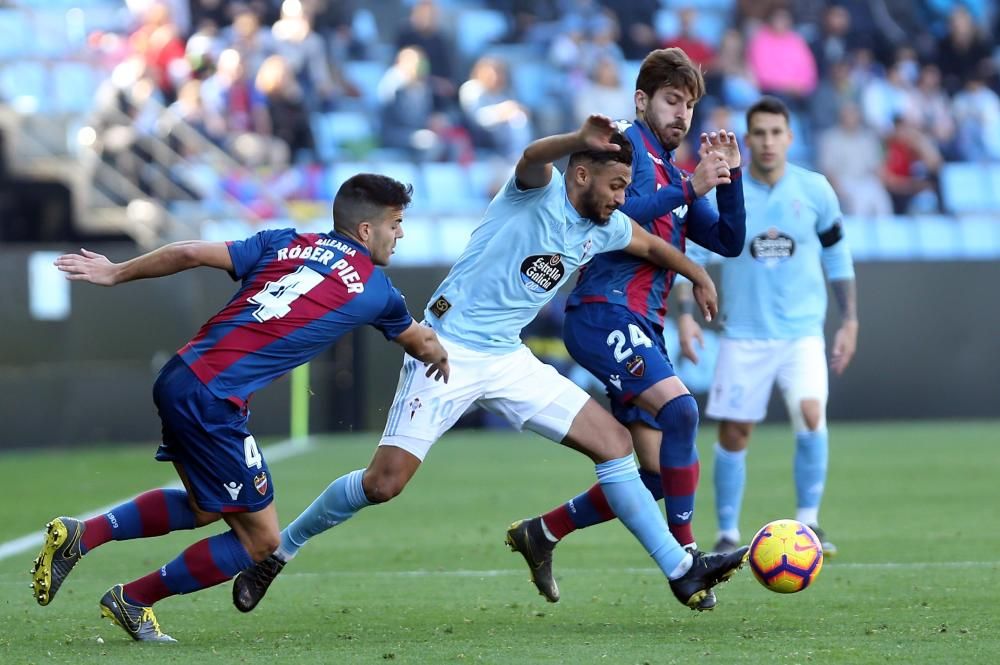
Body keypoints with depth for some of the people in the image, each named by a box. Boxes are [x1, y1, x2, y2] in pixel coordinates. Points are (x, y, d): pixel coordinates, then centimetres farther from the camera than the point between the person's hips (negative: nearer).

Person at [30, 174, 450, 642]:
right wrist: (439, 357, 48)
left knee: (204, 509, 28)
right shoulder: (375, 291, 3)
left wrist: (115, 272, 15)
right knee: (260, 540, 7)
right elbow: (419, 342, 24)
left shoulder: (284, 244, 13)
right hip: (212, 404, -7)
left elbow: (191, 253, 5)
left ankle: (79, 535, 18)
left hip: (178, 379, 7)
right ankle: (133, 601, 15)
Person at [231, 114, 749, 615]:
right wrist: (579, 140, -58)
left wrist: (699, 278, 41)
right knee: (383, 483, -12)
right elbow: (530, 158, -38)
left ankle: (681, 571, 2)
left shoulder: (605, 227, 8)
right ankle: (276, 551, 9)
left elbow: (653, 245, 30)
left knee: (614, 442, -3)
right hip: (448, 351, -7)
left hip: (508, 360, 7)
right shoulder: (541, 191, -13)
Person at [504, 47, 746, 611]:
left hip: (643, 329, 9)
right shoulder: (629, 146, -2)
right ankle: (684, 553, -25)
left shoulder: (675, 177, 23)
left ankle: (542, 533, 18)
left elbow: (729, 242, 16)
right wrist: (689, 190, -19)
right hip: (604, 312, -9)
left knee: (661, 473, 3)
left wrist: (729, 177, 3)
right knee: (680, 408, -29)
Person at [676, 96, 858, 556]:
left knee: (811, 413, -22)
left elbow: (837, 256, 11)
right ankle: (727, 534, 18)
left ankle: (808, 524, -11)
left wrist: (850, 320, 9)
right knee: (733, 433, 2)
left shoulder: (815, 190, -1)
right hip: (743, 334, 0)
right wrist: (685, 315, -7)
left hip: (803, 331, 0)